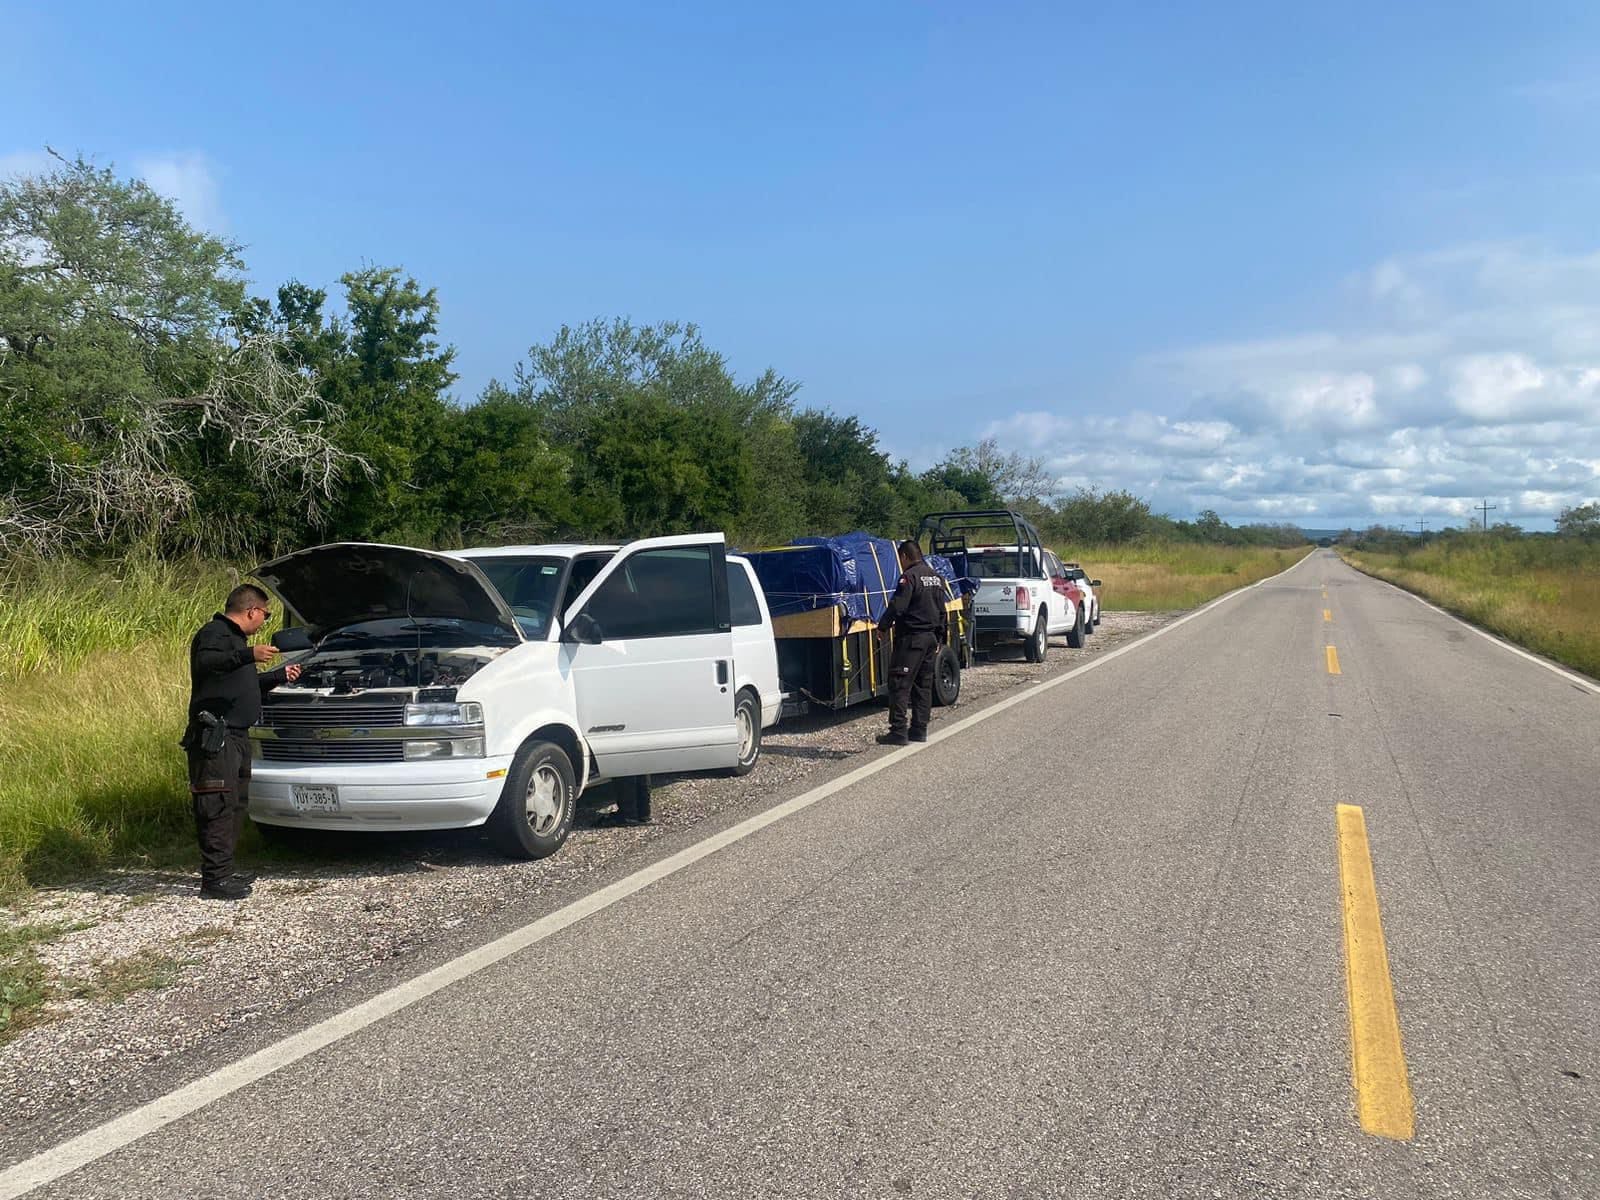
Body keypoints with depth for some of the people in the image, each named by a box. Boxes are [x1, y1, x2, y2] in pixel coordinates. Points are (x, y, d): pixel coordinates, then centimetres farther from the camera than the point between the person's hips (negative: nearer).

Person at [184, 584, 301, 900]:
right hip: (215, 735, -11)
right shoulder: (215, 633, -9)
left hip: (236, 736, 11)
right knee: (219, 806, -10)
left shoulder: (234, 638, 23)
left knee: (237, 803, 15)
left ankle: (224, 870, 23)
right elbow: (204, 663, -31)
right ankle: (214, 880, -8)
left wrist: (280, 676, 36)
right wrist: (248, 655, -39)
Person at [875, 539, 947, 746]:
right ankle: (919, 729, 15)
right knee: (924, 684, 13)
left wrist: (883, 627, -6)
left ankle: (898, 731, -9)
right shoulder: (936, 577, 15)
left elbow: (897, 606, -20)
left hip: (911, 638, -9)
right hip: (931, 637, 9)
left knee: (900, 684, -6)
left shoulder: (909, 576, -13)